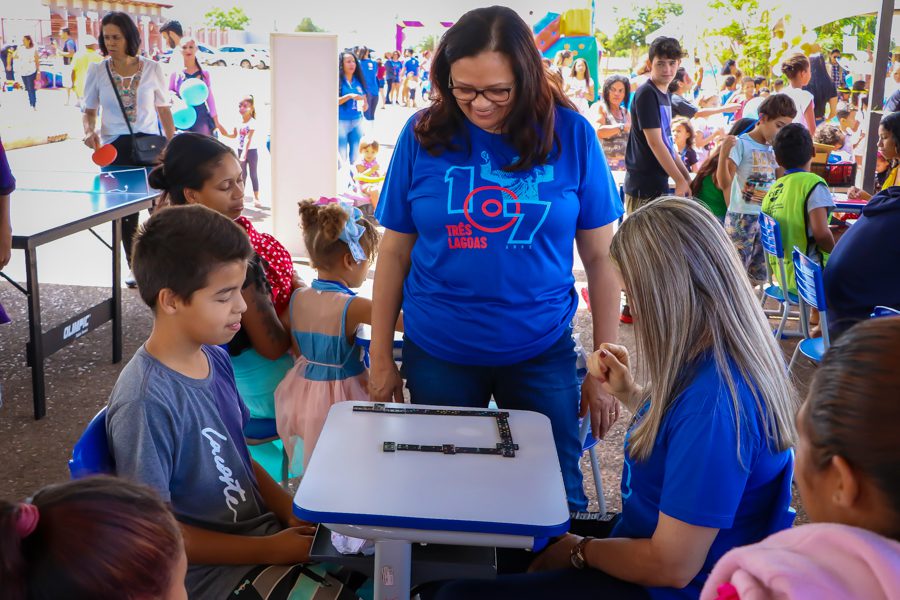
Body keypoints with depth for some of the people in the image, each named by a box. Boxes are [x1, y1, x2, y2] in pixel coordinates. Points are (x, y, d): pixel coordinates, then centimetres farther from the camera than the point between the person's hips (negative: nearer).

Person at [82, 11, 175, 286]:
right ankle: (134, 267, 17)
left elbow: (163, 109, 7)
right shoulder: (96, 71, 1)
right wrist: (90, 131, -12)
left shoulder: (152, 69, 0)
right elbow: (89, 110, 9)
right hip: (114, 148, 1)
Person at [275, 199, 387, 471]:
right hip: (341, 394, -6)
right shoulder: (352, 307, -19)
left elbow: (296, 349, 10)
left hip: (302, 389, 7)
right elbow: (408, 322, -20)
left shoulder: (297, 298, -1)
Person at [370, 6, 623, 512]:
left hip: (542, 353, 0)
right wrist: (381, 357, 3)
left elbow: (602, 258, -2)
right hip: (437, 355, 1)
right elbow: (395, 253, 1)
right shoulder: (424, 135, -6)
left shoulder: (571, 135, -8)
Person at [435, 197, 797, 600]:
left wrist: (578, 551, -12)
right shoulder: (729, 352, -3)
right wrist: (629, 394, 1)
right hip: (653, 536, 9)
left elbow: (671, 566, -27)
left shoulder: (714, 403, -33)